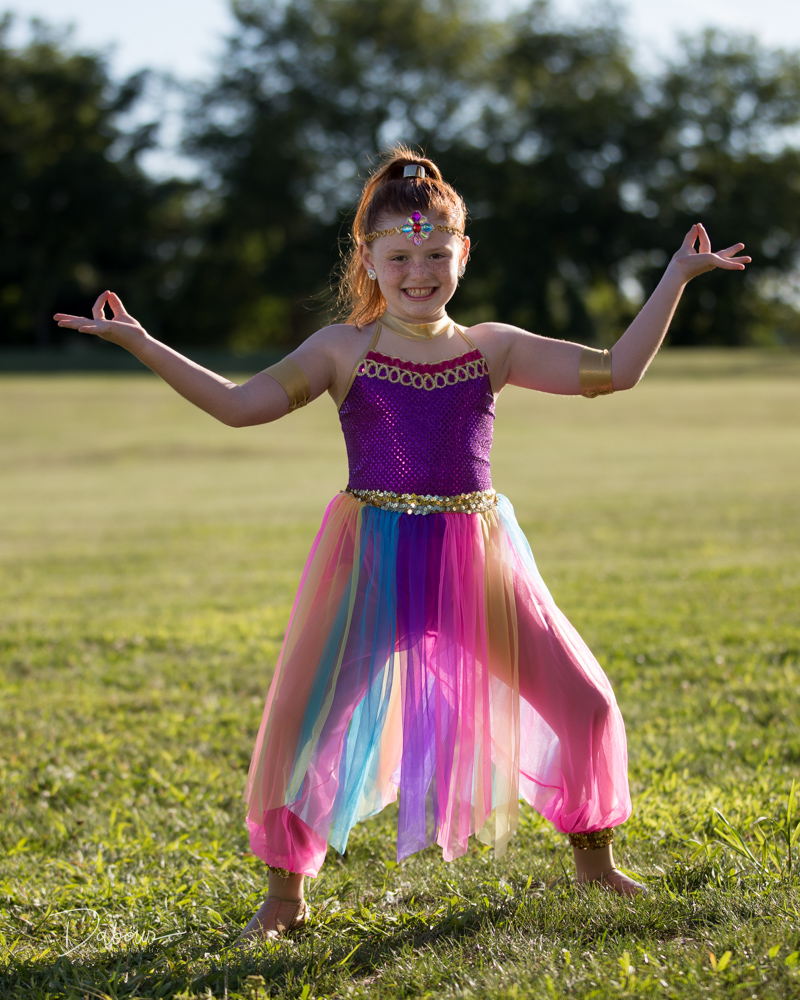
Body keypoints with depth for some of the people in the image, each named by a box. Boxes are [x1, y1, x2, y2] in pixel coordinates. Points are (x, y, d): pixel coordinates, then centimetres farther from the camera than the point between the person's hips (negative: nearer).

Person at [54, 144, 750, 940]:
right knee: (302, 718, -9)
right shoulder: (342, 350, 1)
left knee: (584, 703, 4)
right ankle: (285, 893, 12)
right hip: (372, 559, -2)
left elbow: (614, 371, 4)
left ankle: (594, 859, 28)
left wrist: (676, 277, 3)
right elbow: (240, 404, -6)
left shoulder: (494, 348, 6)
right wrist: (140, 345, -13)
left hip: (478, 560, 2)